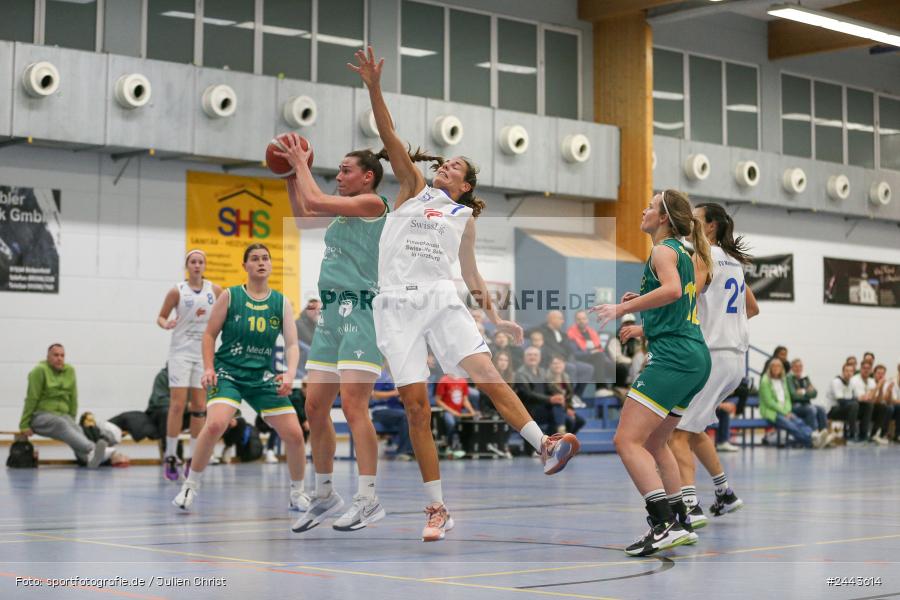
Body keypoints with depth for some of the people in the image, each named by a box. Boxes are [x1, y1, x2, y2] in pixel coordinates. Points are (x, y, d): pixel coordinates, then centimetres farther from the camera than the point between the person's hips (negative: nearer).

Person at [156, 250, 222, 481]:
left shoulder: (215, 290, 3)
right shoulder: (177, 290, -3)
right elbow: (161, 316, 3)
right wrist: (166, 324, -18)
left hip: (204, 353, 3)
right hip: (181, 351, -3)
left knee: (199, 406, 2)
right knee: (178, 404, -9)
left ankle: (192, 458, 9)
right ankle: (170, 457, -1)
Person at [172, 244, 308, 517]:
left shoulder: (282, 303, 4)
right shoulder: (229, 296, -2)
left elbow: (292, 344, -1)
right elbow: (209, 334, 4)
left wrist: (290, 374, -18)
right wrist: (208, 368, -9)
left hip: (263, 376, 3)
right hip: (228, 372, -3)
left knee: (294, 434, -5)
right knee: (215, 424, -28)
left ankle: (298, 493, 18)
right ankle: (190, 486, -8)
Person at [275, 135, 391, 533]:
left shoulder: (373, 203, -5)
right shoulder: (345, 210, 19)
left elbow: (316, 200, -13)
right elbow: (304, 217, 32)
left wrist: (301, 162, 1)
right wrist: (291, 175, 25)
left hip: (360, 310, -9)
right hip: (331, 311, 9)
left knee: (353, 404, -16)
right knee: (315, 407, 8)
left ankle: (368, 499, -15)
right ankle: (325, 496, 17)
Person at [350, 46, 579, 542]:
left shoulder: (465, 216, 22)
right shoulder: (414, 188, 16)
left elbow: (471, 273, 25)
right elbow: (391, 139, 3)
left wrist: (496, 318, 19)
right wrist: (374, 87, -9)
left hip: (442, 299, 2)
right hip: (397, 303, -2)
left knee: (486, 373, -18)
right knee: (415, 403, -6)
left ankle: (546, 448, -20)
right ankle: (437, 510, -3)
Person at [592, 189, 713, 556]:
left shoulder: (663, 250, -6)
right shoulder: (686, 252, 21)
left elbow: (672, 290, -27)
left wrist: (624, 308, -24)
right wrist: (644, 328, 35)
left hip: (673, 357, -10)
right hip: (696, 356, 10)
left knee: (627, 441, -14)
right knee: (654, 443, 21)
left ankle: (665, 525, -24)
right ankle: (681, 523, 21)